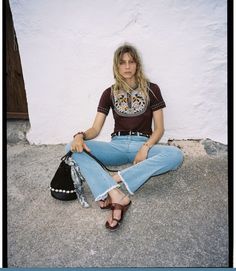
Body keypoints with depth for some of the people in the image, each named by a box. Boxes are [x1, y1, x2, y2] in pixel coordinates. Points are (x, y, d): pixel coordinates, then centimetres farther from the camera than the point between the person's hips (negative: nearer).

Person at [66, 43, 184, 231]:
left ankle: (114, 180, -32)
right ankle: (117, 196, -38)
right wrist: (80, 136, -20)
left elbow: (159, 128, 2)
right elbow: (96, 128, 3)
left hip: (143, 144, -1)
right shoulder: (109, 93, 7)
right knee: (72, 149, -23)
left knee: (176, 155, -32)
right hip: (117, 146, 1)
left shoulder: (151, 90, 4)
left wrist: (145, 148, -17)